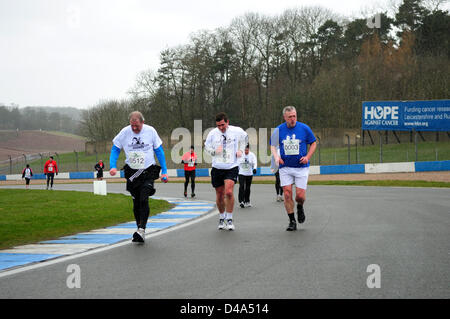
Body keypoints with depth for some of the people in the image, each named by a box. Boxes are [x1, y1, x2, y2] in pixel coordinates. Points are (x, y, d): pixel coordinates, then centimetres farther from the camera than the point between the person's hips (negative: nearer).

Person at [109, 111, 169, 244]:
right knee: (136, 202, 6)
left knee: (144, 199, -19)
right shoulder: (125, 132, -4)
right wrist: (113, 166, -9)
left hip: (148, 171, -2)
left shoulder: (150, 131, -5)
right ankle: (140, 231, 19)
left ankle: (141, 230, -22)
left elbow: (159, 151, 5)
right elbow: (115, 149, 6)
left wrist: (164, 171, 2)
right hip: (132, 172, 2)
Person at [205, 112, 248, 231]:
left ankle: (229, 219, -8)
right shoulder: (212, 133, -2)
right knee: (219, 195, 8)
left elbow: (245, 138, 18)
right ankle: (222, 218, 29)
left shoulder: (237, 131, -4)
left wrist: (241, 150, 5)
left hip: (231, 167, -2)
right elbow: (206, 146, 11)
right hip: (217, 167, 2)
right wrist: (214, 151, -10)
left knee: (229, 192, -20)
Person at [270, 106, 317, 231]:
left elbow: (313, 143, 9)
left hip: (301, 167, -1)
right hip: (285, 168, 1)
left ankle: (300, 207, 30)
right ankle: (292, 221, 5)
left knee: (300, 196, -6)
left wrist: (307, 157, -6)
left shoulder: (304, 128, -2)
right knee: (287, 194, -6)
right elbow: (273, 146, 12)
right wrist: (276, 157, -7)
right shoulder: (278, 130, 1)